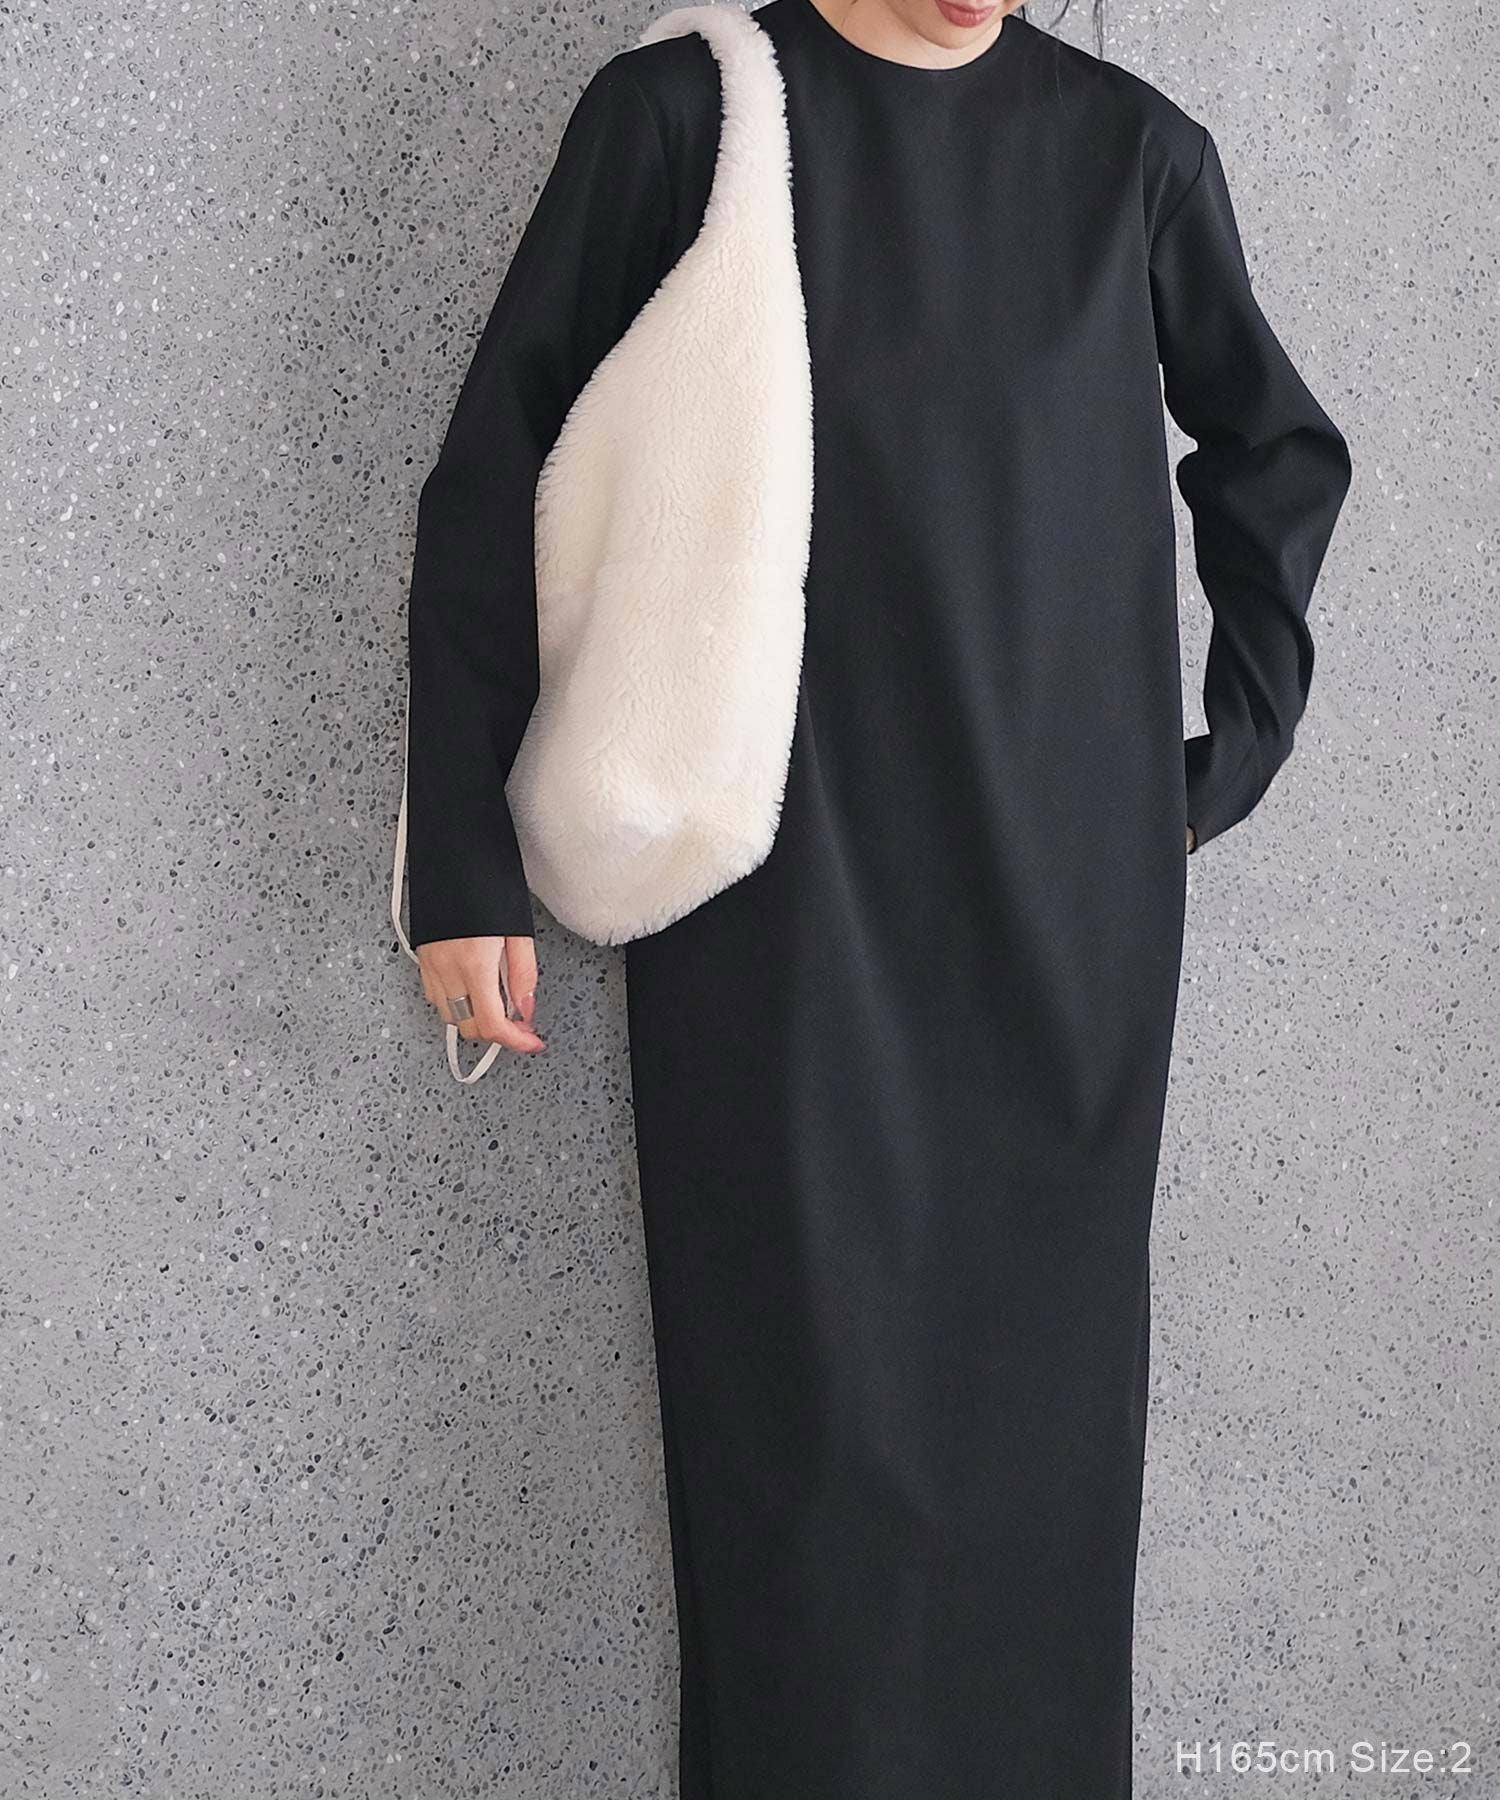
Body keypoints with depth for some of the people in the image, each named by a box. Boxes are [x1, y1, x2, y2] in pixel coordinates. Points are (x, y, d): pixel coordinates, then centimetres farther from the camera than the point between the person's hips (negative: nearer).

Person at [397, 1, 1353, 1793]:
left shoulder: (1136, 149, 7)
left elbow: (1278, 452, 21)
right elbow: (491, 483, 0)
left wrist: (1231, 753, 12)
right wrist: (463, 861, -3)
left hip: (1068, 898, 3)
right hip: (784, 904, -2)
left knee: (1045, 1396, 5)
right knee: (811, 1408, -2)